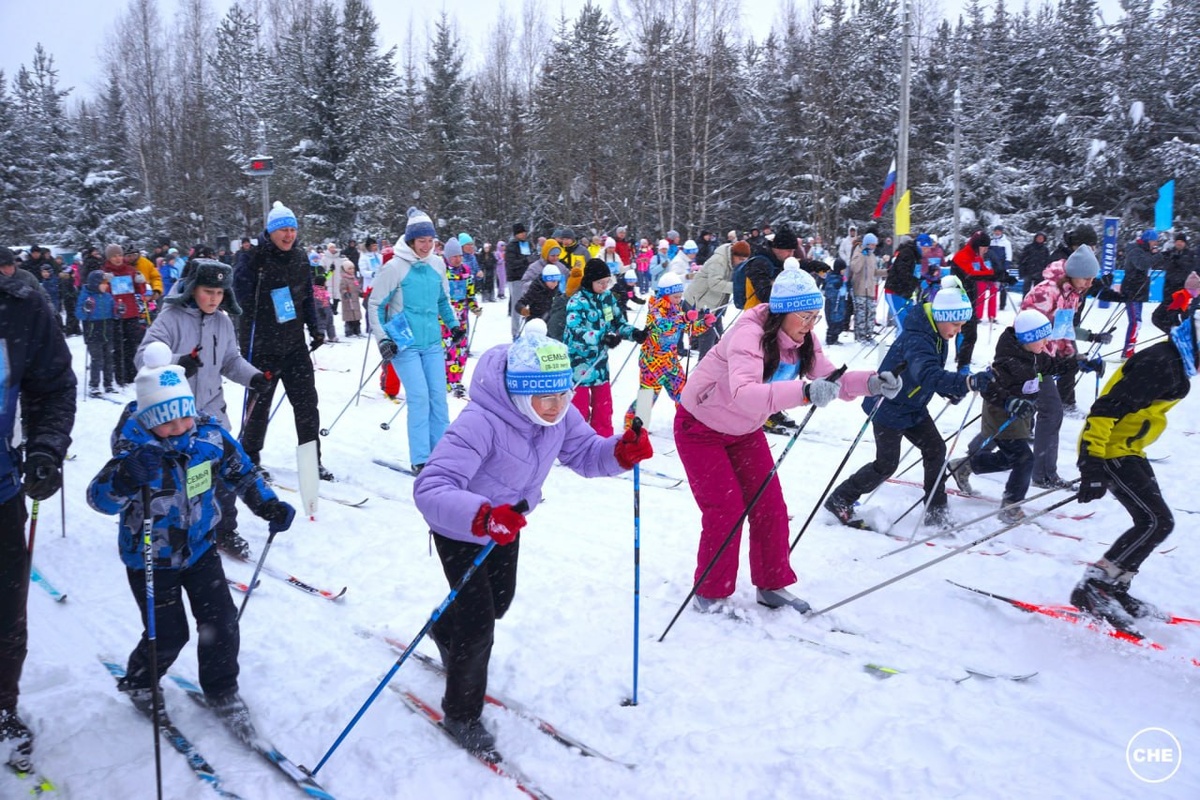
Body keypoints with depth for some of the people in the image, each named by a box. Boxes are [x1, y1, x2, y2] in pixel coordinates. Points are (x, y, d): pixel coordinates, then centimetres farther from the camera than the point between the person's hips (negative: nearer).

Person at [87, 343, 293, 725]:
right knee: (168, 635, 4)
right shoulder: (135, 452, -24)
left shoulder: (210, 437, -13)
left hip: (199, 549, 4)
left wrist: (269, 506, -6)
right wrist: (127, 477, -55)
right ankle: (138, 683, 37)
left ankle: (221, 689, 27)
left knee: (221, 622, 3)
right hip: (151, 560, -3)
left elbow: (242, 472, 3)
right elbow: (100, 498, -35)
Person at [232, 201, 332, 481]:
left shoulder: (300, 258, 6)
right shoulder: (253, 259, -11)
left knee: (307, 402, 3)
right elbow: (242, 301, -13)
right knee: (259, 404, 7)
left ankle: (312, 460, 13)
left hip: (294, 344, 5)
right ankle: (250, 458, 27)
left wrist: (314, 328, 9)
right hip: (262, 347, -4)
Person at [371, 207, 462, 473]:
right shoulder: (395, 267, -9)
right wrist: (382, 338, -11)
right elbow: (375, 304, -4)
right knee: (419, 398, -10)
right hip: (404, 343, -5)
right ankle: (420, 460, -2)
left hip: (432, 342, 5)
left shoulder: (437, 264, 6)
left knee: (438, 397, 4)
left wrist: (453, 325, 17)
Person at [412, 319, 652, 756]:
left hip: (507, 524, 7)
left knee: (500, 601, 25)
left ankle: (446, 630, 59)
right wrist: (482, 517, -65)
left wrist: (623, 451, -30)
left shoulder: (559, 415, -18)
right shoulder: (481, 424, -41)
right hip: (460, 529, -7)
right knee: (478, 625, -5)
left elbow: (585, 453, -8)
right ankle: (461, 716, 21)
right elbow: (430, 489, -47)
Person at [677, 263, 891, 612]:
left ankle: (772, 585, 19)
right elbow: (744, 394, -50)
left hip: (745, 430, 7)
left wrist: (870, 382, -29)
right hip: (701, 429, -7)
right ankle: (709, 591, 10)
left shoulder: (801, 341, -10)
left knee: (770, 506, 3)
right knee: (727, 509, -9)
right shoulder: (748, 335, -34)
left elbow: (830, 379, -10)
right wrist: (804, 391, -64)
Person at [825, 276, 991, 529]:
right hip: (889, 408, -9)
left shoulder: (937, 335, -1)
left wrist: (949, 390, -5)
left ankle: (936, 512, 15)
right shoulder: (916, 339, -32)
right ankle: (839, 500, 15)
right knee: (886, 464, -1)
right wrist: (968, 382, -61)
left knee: (936, 450, 4)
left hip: (914, 408, 9)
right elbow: (928, 375, -49)